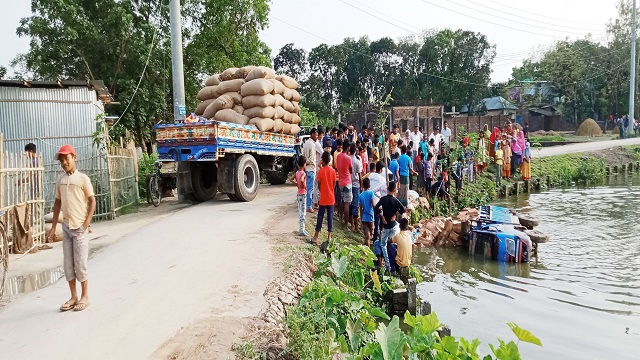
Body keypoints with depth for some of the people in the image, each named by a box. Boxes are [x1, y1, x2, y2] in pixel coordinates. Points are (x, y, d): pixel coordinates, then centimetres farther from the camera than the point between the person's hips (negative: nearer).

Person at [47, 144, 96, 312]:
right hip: (66, 227, 5)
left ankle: (85, 297, 12)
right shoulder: (60, 180, 9)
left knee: (80, 263, -1)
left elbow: (92, 201, -7)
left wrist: (86, 224, -13)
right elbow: (57, 203, 13)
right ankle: (73, 297, 18)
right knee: (67, 264, 8)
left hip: (79, 227, -5)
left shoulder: (82, 178, -7)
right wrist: (53, 227, 11)